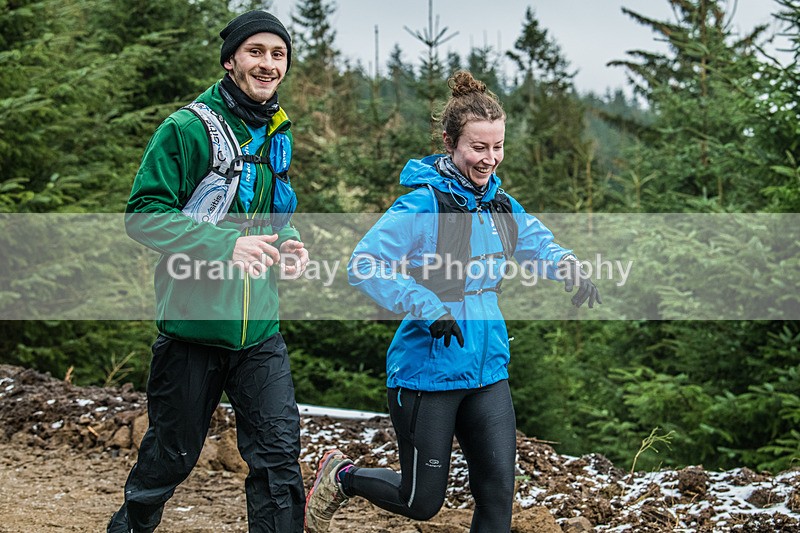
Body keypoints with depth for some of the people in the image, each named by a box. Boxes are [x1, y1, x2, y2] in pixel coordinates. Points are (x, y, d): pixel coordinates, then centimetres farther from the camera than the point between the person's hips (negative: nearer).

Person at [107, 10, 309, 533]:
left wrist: (288, 241, 2)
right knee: (172, 453, 11)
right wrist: (226, 244, -25)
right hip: (194, 322, -5)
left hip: (260, 329, 5)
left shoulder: (276, 135, 11)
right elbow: (144, 214, -15)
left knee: (279, 452, -3)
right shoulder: (188, 128, -11)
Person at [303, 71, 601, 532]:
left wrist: (571, 270, 0)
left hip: (488, 372, 6)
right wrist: (429, 307, -32)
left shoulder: (502, 206, 6)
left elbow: (540, 245, 23)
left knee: (498, 495, 1)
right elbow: (364, 266, -23)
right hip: (428, 371, -6)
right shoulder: (424, 205, -16)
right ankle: (341, 477, 33)